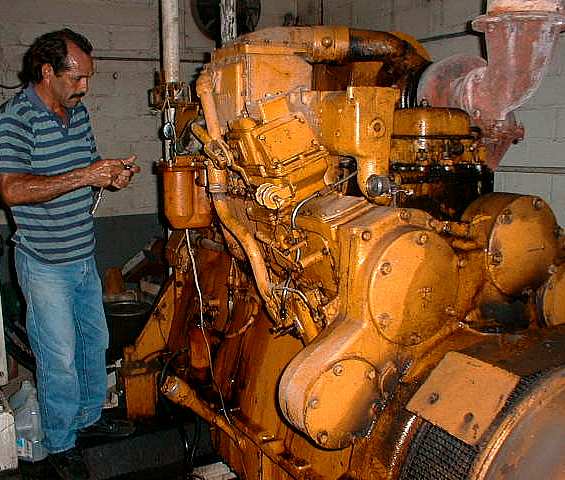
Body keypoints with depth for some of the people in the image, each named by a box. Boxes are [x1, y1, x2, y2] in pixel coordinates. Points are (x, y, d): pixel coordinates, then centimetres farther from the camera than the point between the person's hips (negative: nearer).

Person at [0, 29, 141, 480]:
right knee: (59, 357, 3)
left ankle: (90, 416, 40)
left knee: (94, 341, 20)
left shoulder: (78, 110, 6)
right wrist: (84, 176, -28)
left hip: (84, 255, 8)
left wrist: (112, 174, -4)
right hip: (45, 263, -7)